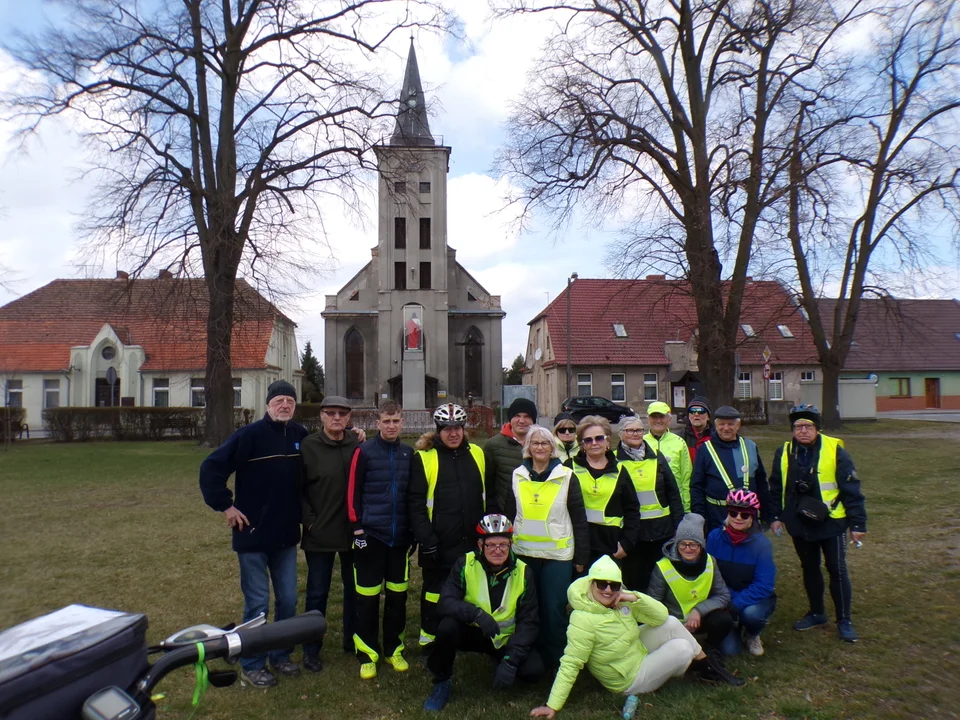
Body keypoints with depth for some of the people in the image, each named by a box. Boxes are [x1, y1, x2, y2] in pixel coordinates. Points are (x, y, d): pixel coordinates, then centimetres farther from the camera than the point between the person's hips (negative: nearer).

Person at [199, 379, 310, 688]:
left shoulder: (300, 435, 0)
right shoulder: (250, 434, -15)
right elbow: (211, 468, -15)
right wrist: (225, 506, -13)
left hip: (287, 535, 5)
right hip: (253, 535, -5)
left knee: (288, 600, 13)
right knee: (257, 603, 6)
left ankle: (280, 655, 32)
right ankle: (252, 664, 23)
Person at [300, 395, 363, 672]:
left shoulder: (358, 445, -2)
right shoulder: (309, 446, -7)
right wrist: (309, 520, -9)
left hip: (354, 532, 3)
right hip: (320, 534, -2)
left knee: (355, 588, 15)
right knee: (317, 592, 9)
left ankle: (352, 641, 33)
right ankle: (311, 649, 24)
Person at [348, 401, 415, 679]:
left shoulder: (408, 453, 6)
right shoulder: (365, 451, -5)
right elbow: (353, 493, -5)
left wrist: (414, 530, 12)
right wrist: (357, 528, -9)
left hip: (400, 536, 4)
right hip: (371, 534, -3)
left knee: (398, 595, 11)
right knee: (368, 598, 4)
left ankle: (393, 649, 26)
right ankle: (367, 653, 17)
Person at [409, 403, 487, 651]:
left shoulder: (477, 454, 4)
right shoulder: (424, 458, -9)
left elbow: (487, 495, 11)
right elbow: (415, 503, -10)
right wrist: (426, 539, -13)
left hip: (473, 540, 4)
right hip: (439, 544, -3)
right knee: (435, 591, 12)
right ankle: (429, 641, 28)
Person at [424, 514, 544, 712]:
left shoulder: (523, 573, -10)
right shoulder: (465, 564, -13)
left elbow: (528, 621, -9)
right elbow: (446, 602, -21)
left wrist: (511, 660, -21)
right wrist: (476, 613, -39)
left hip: (505, 640, 2)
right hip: (471, 632, -1)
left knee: (534, 670, -22)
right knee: (447, 626, -33)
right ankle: (441, 681, -5)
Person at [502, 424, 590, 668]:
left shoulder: (566, 477, -3)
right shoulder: (517, 476, 4)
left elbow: (579, 520, -1)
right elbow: (508, 515, 10)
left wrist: (581, 557, -2)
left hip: (558, 555, -2)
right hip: (524, 553, 3)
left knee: (554, 609, 0)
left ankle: (556, 659, 19)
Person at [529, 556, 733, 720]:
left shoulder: (622, 599, -11)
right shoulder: (583, 620, -32)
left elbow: (661, 616, -10)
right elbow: (570, 664, -32)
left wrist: (636, 598, -27)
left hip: (637, 650, 7)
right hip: (629, 679, -7)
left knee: (671, 623, -7)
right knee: (682, 648, -13)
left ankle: (703, 661, 16)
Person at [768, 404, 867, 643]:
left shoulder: (835, 450, -11)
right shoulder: (784, 453, 0)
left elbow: (851, 489, -9)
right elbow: (776, 488, 8)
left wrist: (857, 523, -9)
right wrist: (776, 516, 6)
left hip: (831, 523, -4)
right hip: (799, 525, 4)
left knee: (837, 570, 5)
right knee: (809, 569, 16)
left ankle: (844, 620, 20)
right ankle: (817, 613, 33)